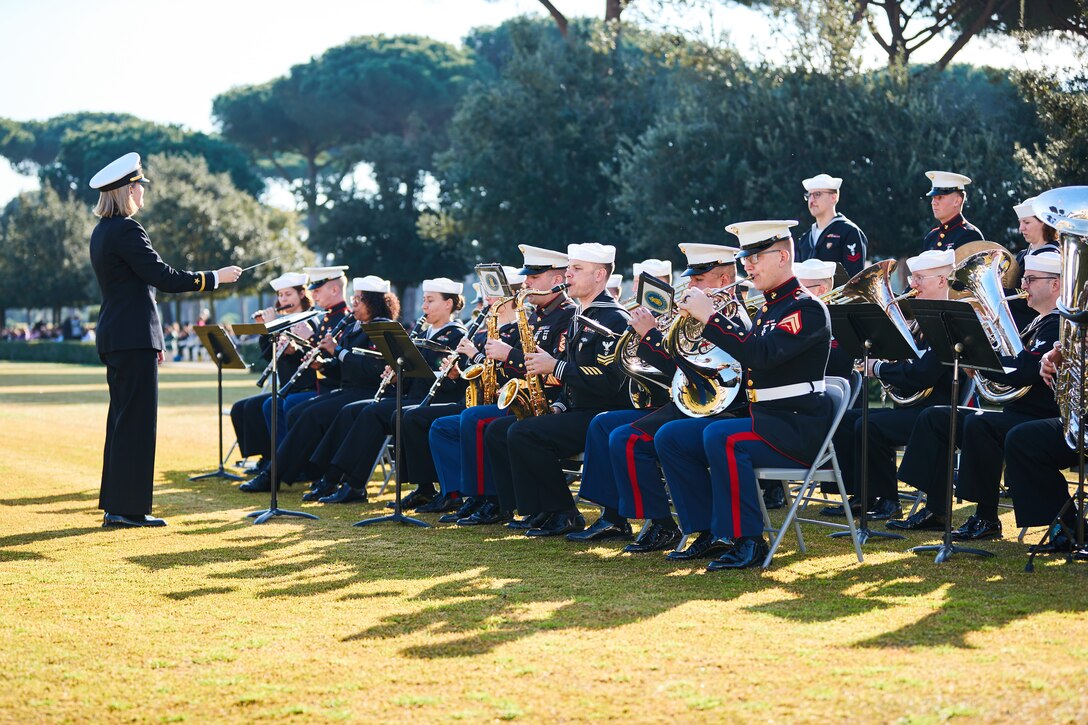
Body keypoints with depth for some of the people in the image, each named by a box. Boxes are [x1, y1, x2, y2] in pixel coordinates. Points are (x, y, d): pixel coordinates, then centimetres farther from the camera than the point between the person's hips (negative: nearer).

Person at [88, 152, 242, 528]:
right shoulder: (126, 230, -15)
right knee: (136, 421, -6)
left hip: (116, 338, 10)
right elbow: (163, 277, -18)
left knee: (123, 420, 13)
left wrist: (152, 341, 23)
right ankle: (126, 507, -5)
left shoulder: (103, 231, 16)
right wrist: (215, 277, -8)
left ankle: (115, 505, 17)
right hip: (134, 339, -10)